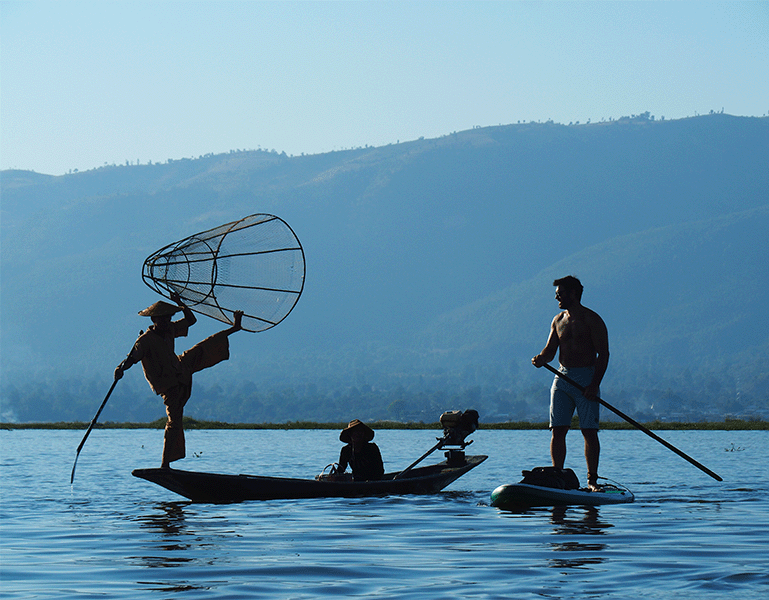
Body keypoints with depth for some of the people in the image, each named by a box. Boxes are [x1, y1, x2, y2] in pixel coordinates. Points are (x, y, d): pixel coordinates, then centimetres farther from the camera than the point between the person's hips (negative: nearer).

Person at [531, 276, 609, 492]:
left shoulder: (592, 320, -4)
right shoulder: (558, 320, 14)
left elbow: (603, 354, -8)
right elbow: (550, 350, 13)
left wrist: (595, 384, -17)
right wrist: (541, 359, -12)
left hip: (586, 377, -5)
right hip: (562, 378, 5)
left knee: (589, 431, -6)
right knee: (557, 430, 0)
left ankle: (592, 480, -2)